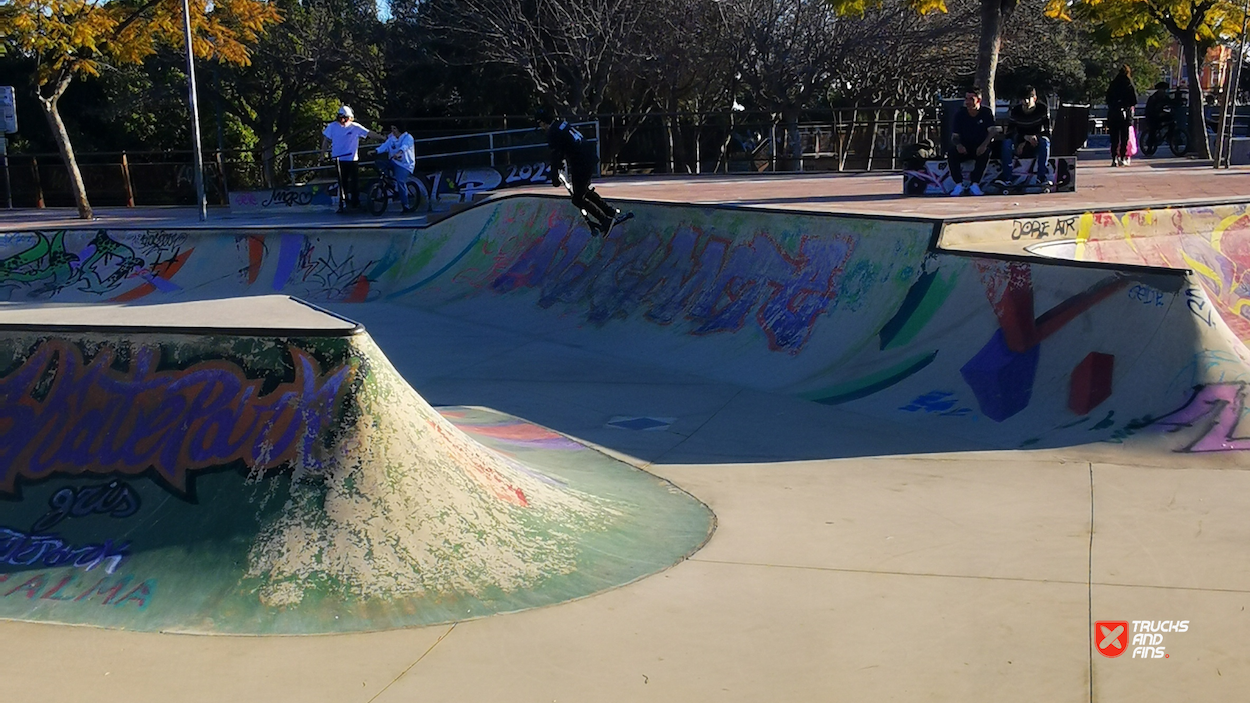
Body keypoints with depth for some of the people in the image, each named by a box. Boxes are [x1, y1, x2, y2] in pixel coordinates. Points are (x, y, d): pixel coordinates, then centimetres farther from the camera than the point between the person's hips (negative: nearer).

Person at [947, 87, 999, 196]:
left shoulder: (986, 113, -2)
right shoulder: (960, 115, 2)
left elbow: (992, 131, -14)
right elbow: (954, 136, -1)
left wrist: (984, 145, -34)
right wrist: (958, 145, -26)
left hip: (980, 147, -1)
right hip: (964, 148, 2)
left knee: (985, 153, -35)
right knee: (952, 153, -29)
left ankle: (974, 184, -35)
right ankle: (959, 184, -32)